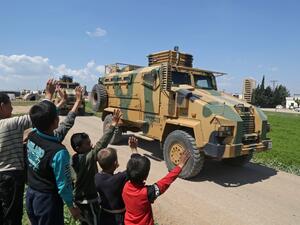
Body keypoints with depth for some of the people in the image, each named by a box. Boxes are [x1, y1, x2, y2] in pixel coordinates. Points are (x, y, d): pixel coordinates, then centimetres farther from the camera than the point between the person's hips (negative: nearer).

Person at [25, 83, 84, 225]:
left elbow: (66, 125, 1)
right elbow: (63, 185, -22)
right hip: (47, 199, -7)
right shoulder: (58, 152, -32)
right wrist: (72, 207, -5)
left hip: (30, 195, 7)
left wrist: (78, 101, 9)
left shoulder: (32, 136, -11)